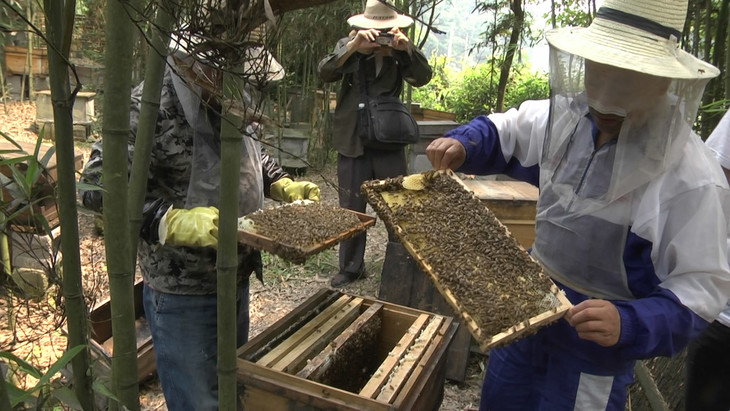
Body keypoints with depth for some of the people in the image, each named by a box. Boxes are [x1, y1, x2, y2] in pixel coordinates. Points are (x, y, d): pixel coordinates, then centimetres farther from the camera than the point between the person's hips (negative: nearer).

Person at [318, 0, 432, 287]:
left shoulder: (399, 51, 1)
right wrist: (354, 45, -30)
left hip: (390, 142, 0)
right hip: (352, 142, 0)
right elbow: (324, 73, -16)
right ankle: (351, 267, 23)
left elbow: (423, 77, -12)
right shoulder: (349, 47, -1)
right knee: (351, 208, 8)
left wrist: (406, 48, -29)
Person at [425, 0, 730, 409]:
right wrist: (462, 145, -11)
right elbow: (503, 132, 9)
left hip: (595, 347, -5)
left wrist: (630, 324, -36)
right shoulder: (568, 117, -7)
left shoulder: (692, 179, -23)